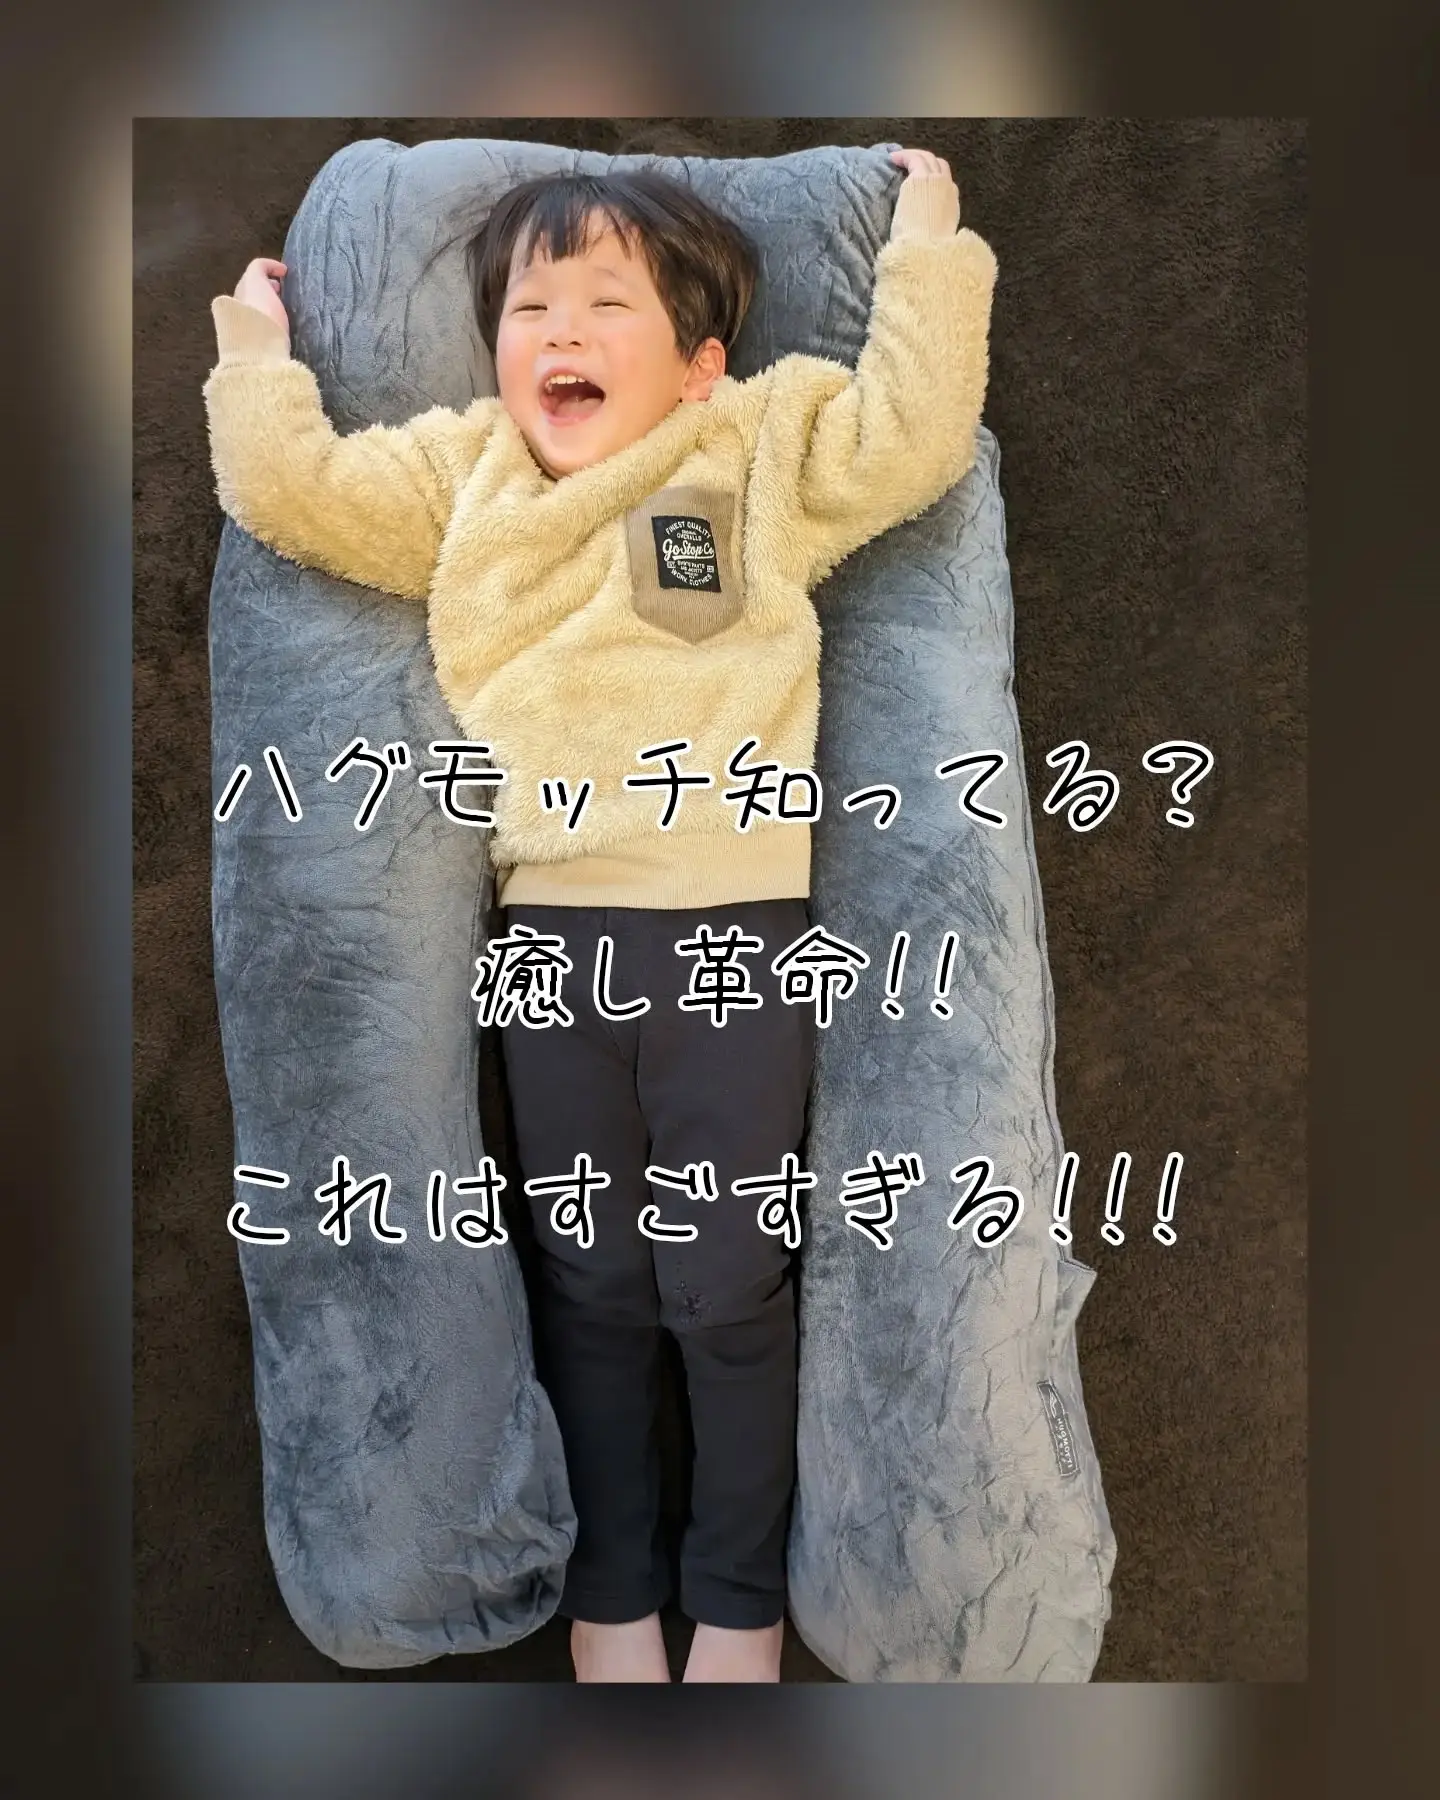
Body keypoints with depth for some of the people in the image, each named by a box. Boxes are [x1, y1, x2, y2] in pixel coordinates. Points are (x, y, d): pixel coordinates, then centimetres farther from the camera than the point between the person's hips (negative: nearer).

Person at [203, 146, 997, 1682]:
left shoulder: (764, 445, 11)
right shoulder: (461, 478, 16)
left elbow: (915, 434, 3)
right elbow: (290, 490, 12)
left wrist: (927, 245, 10)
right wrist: (256, 343, 23)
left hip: (737, 921, -2)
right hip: (554, 928, 2)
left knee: (732, 1284, 7)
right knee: (591, 1278, 13)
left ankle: (738, 1598, 31)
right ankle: (608, 1592, 35)